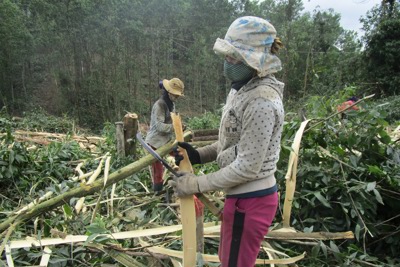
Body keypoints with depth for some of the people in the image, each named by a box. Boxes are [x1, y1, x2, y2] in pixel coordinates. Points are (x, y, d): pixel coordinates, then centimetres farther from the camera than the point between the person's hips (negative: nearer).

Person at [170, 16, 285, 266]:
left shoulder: (261, 102, -25)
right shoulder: (244, 89, 6)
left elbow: (247, 167, -24)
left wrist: (196, 184, -16)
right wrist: (199, 155, 1)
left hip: (250, 201, -9)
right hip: (245, 196, 9)